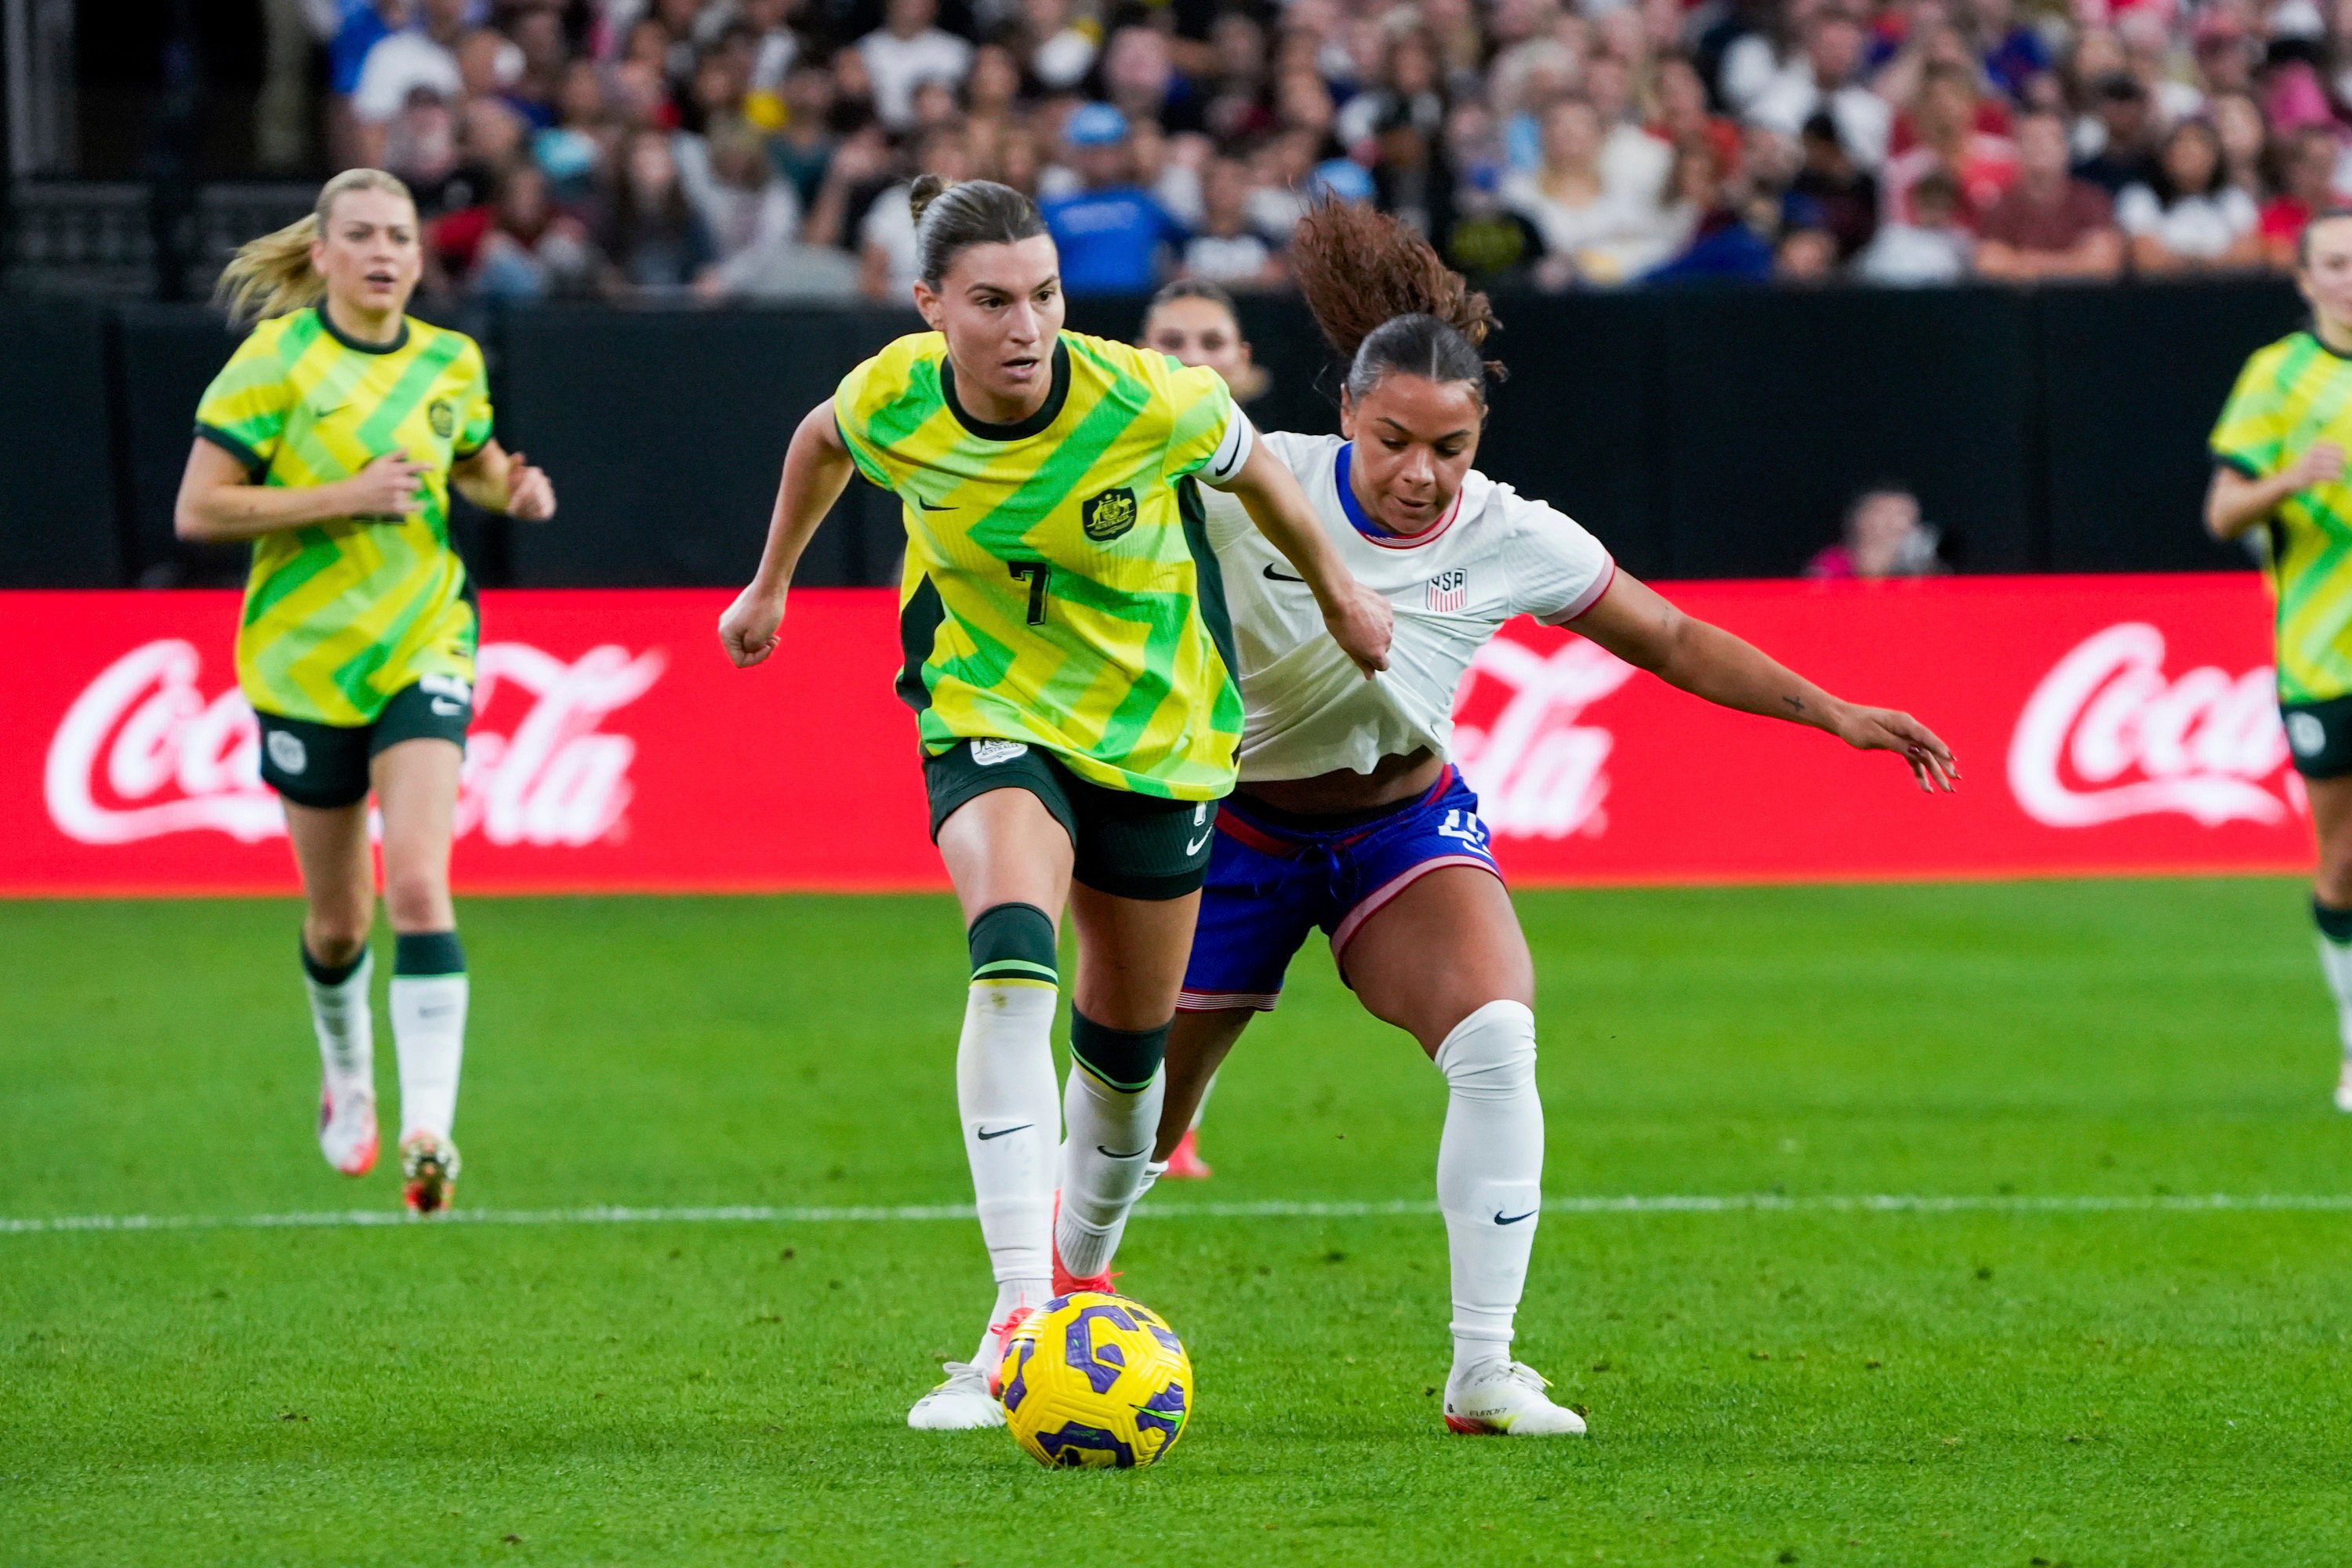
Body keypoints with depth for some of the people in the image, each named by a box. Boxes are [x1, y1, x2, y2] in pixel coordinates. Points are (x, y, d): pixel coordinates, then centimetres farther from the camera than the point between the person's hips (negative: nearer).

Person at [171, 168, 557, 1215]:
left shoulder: (449, 363, 3)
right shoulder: (274, 363, -10)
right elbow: (197, 508, -14)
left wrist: (515, 491, 1)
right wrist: (347, 495, -21)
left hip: (422, 654, 1)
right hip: (304, 661, -1)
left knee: (419, 886, -18)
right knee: (336, 919, 11)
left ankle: (429, 1130, -24)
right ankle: (346, 1080, 41)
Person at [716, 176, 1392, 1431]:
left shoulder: (1145, 403, -24)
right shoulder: (892, 403, -18)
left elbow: (1251, 470, -2)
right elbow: (821, 441, 8)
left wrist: (1337, 594, 13)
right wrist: (769, 587, 20)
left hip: (1158, 727, 1)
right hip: (989, 715, -1)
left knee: (1128, 1041, 12)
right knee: (1012, 961, -29)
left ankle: (1079, 1274, 42)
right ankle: (1020, 1316, -35)